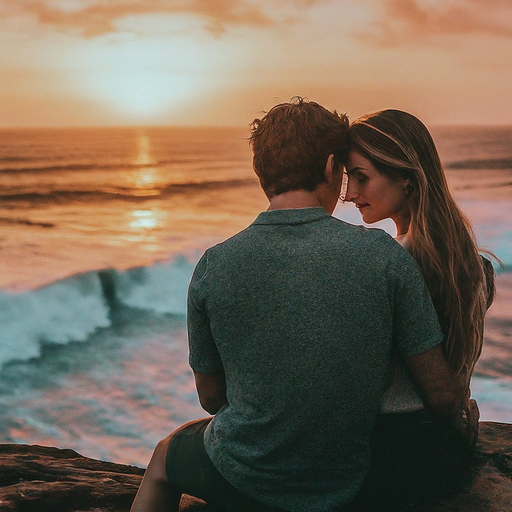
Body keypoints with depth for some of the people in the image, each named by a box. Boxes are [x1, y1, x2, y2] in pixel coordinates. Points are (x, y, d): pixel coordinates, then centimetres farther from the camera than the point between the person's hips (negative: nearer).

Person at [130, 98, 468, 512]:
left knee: (165, 456, 33)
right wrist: (460, 410, 10)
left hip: (239, 478, -1)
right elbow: (443, 396, -13)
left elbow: (211, 396, -2)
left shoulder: (213, 267, -14)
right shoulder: (385, 256, -16)